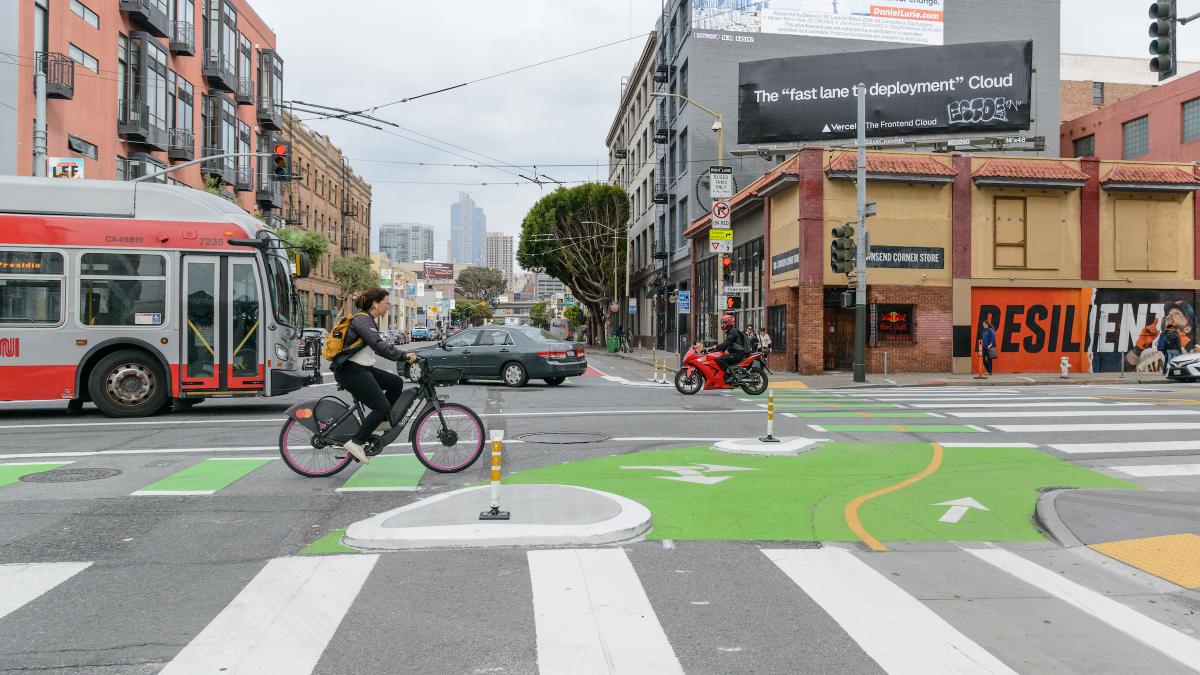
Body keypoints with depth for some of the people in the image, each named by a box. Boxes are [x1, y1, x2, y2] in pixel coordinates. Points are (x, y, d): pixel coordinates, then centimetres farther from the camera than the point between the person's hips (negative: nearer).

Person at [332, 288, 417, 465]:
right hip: (350, 371, -10)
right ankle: (356, 443, -7)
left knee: (396, 382, 8)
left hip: (362, 369, 10)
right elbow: (378, 345, -29)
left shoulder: (369, 321, 17)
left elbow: (382, 344, 22)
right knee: (382, 407, -11)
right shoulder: (362, 320, -15)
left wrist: (406, 354, 15)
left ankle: (382, 421, 13)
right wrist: (404, 356, -32)